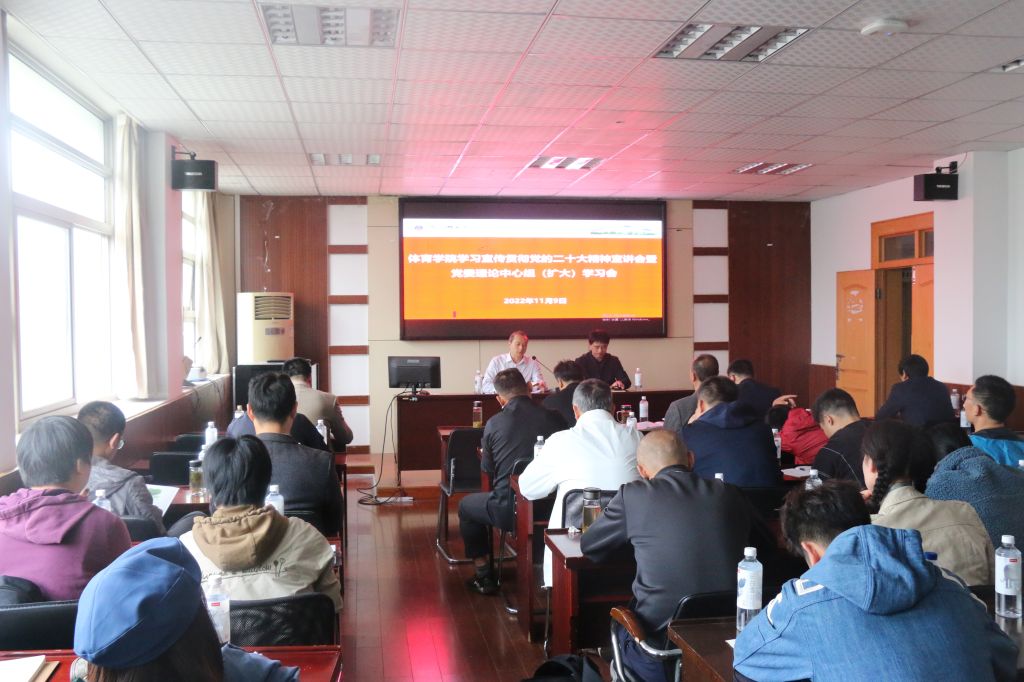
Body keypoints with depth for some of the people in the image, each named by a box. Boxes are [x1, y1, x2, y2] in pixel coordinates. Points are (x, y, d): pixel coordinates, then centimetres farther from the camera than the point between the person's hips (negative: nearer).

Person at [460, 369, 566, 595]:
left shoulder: (494, 424, -9)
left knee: (466, 505, 27)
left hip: (508, 510, -3)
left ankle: (484, 576, 27)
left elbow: (487, 468, 6)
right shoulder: (554, 418, -6)